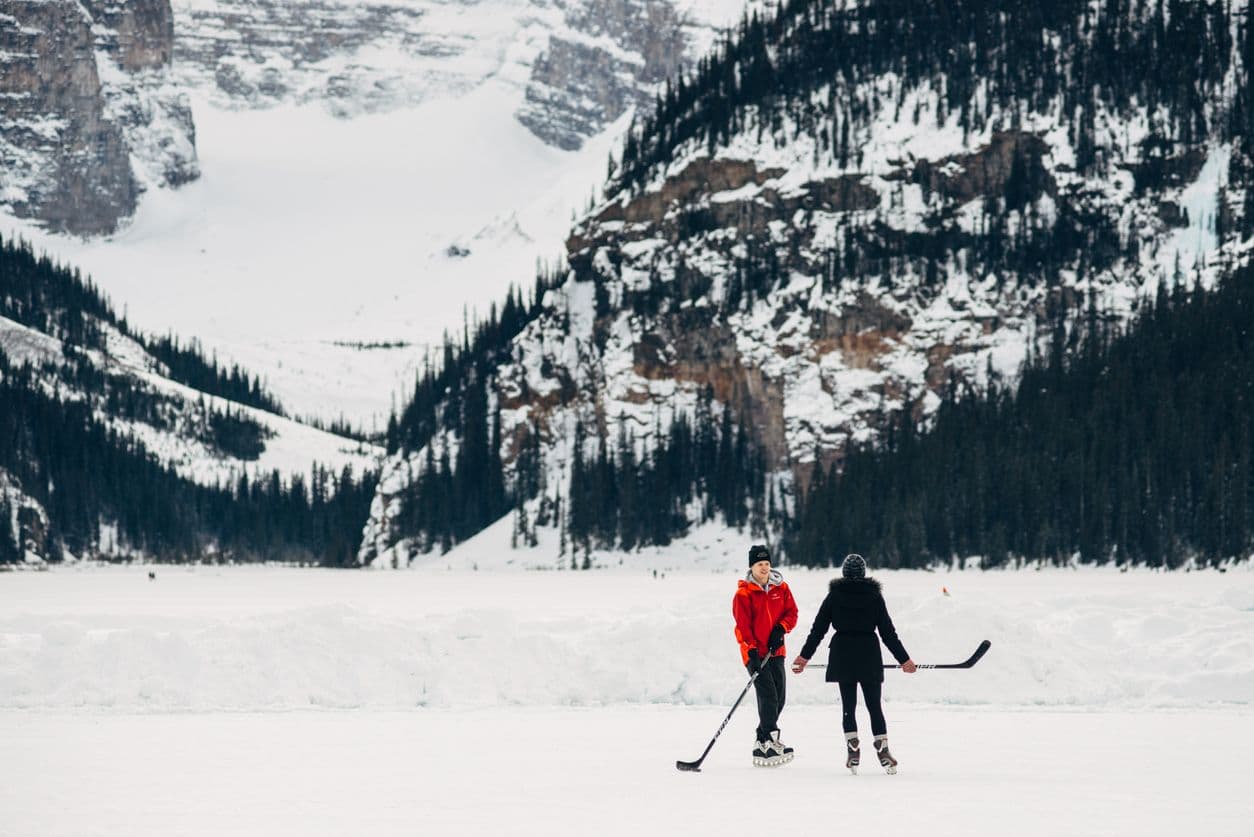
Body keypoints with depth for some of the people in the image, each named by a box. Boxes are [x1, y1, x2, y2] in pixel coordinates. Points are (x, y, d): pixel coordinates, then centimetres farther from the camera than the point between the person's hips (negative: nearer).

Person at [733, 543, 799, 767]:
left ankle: (762, 744, 16)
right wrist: (752, 651, -22)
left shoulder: (781, 588, 6)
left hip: (775, 651, 6)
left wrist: (781, 629, -11)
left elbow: (792, 612, 9)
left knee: (778, 700, 6)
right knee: (768, 696, -16)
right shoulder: (743, 594, -8)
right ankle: (769, 742, -15)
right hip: (755, 653, -6)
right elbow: (742, 626, -12)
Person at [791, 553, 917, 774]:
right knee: (874, 705, 5)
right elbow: (887, 631, 1)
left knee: (848, 705, 5)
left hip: (842, 656, 0)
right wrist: (903, 659, 8)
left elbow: (818, 628, 2)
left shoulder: (834, 596, 1)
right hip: (869, 655, 0)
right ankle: (882, 749, -3)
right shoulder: (874, 596, 0)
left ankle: (853, 749, -7)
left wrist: (805, 655, 9)